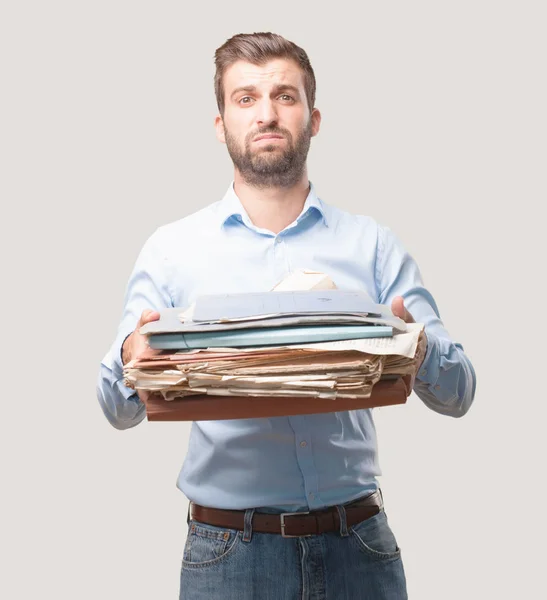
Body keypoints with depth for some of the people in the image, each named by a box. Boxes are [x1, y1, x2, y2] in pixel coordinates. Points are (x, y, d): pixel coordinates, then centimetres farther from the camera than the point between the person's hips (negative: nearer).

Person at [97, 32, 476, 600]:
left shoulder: (372, 245, 3)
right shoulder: (171, 248, 2)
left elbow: (457, 394, 1)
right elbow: (119, 409, 0)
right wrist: (133, 358, -22)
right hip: (226, 548, -1)